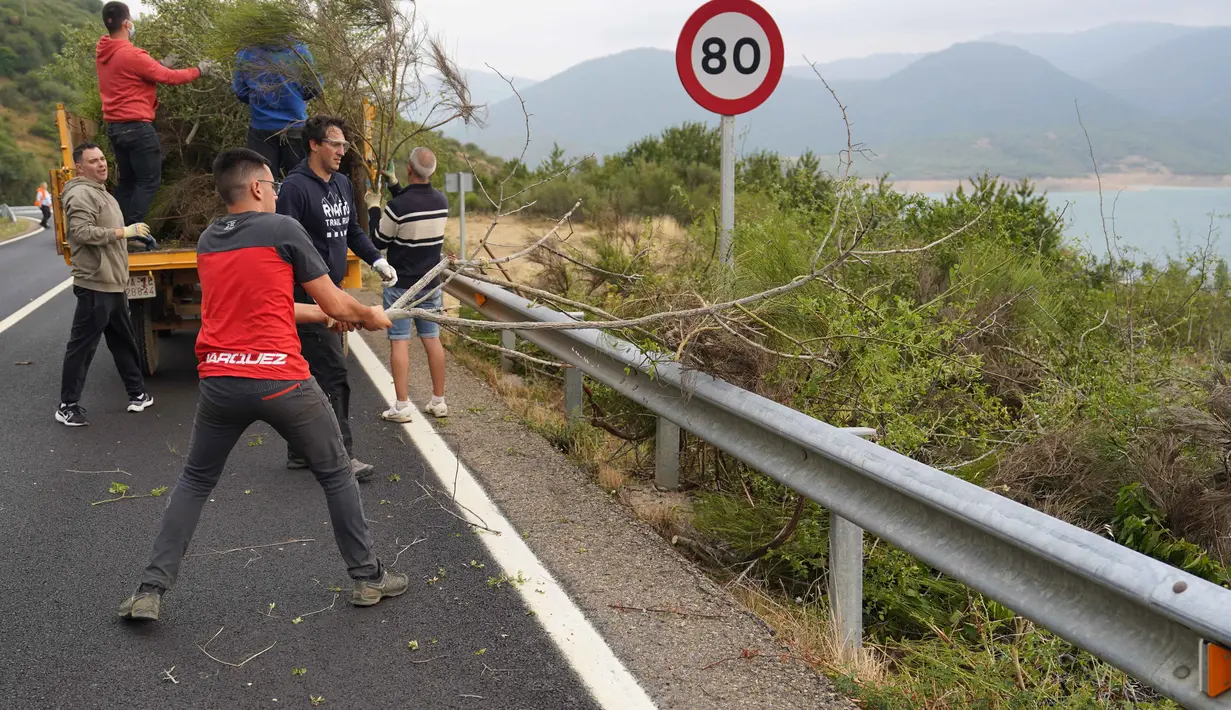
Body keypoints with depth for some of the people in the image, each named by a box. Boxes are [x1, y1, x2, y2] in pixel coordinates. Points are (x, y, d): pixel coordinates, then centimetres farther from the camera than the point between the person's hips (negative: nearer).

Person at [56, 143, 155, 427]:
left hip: (113, 284, 10)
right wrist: (123, 232, -23)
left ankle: (137, 395, 27)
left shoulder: (100, 192, 20)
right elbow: (81, 232, -27)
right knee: (82, 346, -3)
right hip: (95, 285, -10)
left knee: (124, 341, 17)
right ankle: (68, 407, 4)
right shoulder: (81, 194, -14)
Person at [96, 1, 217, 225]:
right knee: (149, 181, -3)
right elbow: (169, 77, -11)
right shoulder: (131, 55, -18)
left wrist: (160, 65, 22)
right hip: (136, 127, -9)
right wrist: (199, 70, 2)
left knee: (126, 180, 16)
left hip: (114, 126, 9)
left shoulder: (102, 53, 7)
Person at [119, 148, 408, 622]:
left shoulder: (207, 241, 12)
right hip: (280, 381, -4)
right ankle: (367, 578, 22)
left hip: (219, 382, 5)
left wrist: (323, 315, 30)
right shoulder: (283, 230, -6)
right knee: (336, 475, 14)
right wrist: (370, 316, 20)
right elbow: (336, 304, -1)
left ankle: (151, 590, 18)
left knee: (195, 481, 22)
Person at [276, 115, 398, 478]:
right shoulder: (295, 187, -14)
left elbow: (353, 231, 22)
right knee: (333, 373, -9)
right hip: (308, 295, -9)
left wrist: (377, 260, 8)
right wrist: (299, 295, -25)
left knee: (310, 373, 14)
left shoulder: (342, 184, 12)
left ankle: (300, 451, 23)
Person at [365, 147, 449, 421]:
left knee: (399, 342, -1)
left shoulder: (398, 206, -20)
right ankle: (438, 401, 17)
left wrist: (373, 208, 5)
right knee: (432, 339, 11)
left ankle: (401, 406, -2)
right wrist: (394, 186, 22)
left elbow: (379, 241, -7)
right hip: (431, 284, 5)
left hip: (401, 285, -5)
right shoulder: (442, 201, -2)